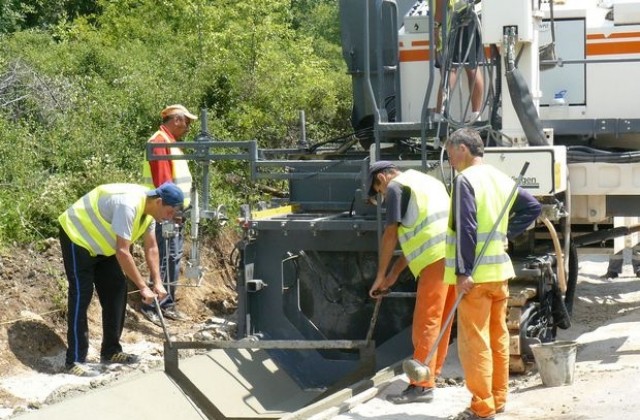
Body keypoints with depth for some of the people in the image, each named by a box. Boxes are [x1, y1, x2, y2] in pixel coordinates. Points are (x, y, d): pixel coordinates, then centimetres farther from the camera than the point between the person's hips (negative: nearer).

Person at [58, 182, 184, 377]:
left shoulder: (149, 208, -7)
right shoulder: (128, 205, -36)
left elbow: (151, 248, 3)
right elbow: (122, 252, -36)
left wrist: (157, 283, -5)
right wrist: (143, 287, -31)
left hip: (102, 244, 10)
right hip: (77, 237, -10)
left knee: (116, 293, 7)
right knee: (81, 297, -13)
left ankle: (111, 351, 16)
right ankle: (75, 361, -12)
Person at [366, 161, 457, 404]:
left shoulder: (396, 187, 3)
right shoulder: (425, 181, 30)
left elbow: (390, 236, 0)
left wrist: (380, 276, 8)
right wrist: (395, 273, 27)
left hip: (437, 257, -9)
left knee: (426, 322, -7)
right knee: (441, 320, 16)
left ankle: (422, 385, -7)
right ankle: (432, 372, 26)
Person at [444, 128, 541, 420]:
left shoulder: (465, 179, -12)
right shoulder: (501, 179, 12)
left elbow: (466, 229, -19)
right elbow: (533, 207, 16)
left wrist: (463, 272, -19)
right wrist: (506, 232, 14)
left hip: (476, 274, -8)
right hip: (500, 270, 8)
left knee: (474, 340, -4)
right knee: (498, 336, 14)